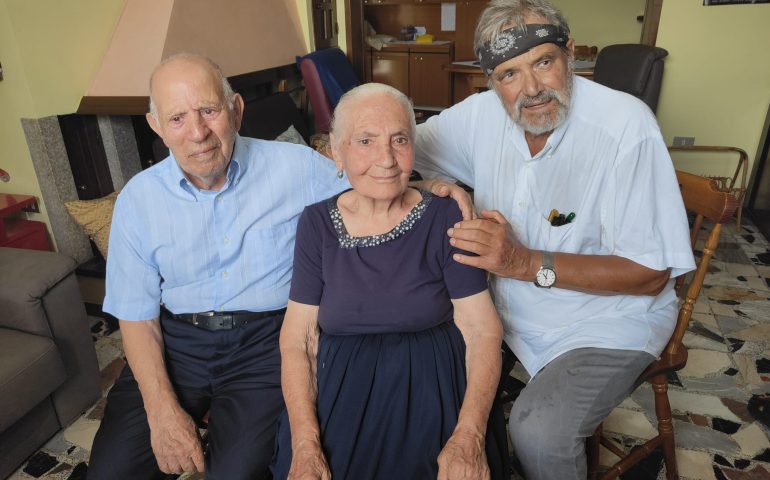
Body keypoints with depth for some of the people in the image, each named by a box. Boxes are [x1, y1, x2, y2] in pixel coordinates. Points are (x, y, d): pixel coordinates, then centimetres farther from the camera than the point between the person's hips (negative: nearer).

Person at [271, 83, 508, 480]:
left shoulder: (444, 218, -4)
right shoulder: (317, 223, 1)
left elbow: (483, 332, -6)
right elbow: (297, 342, -1)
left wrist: (469, 436, -19)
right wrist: (305, 444, -13)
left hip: (434, 392, -1)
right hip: (339, 395, 2)